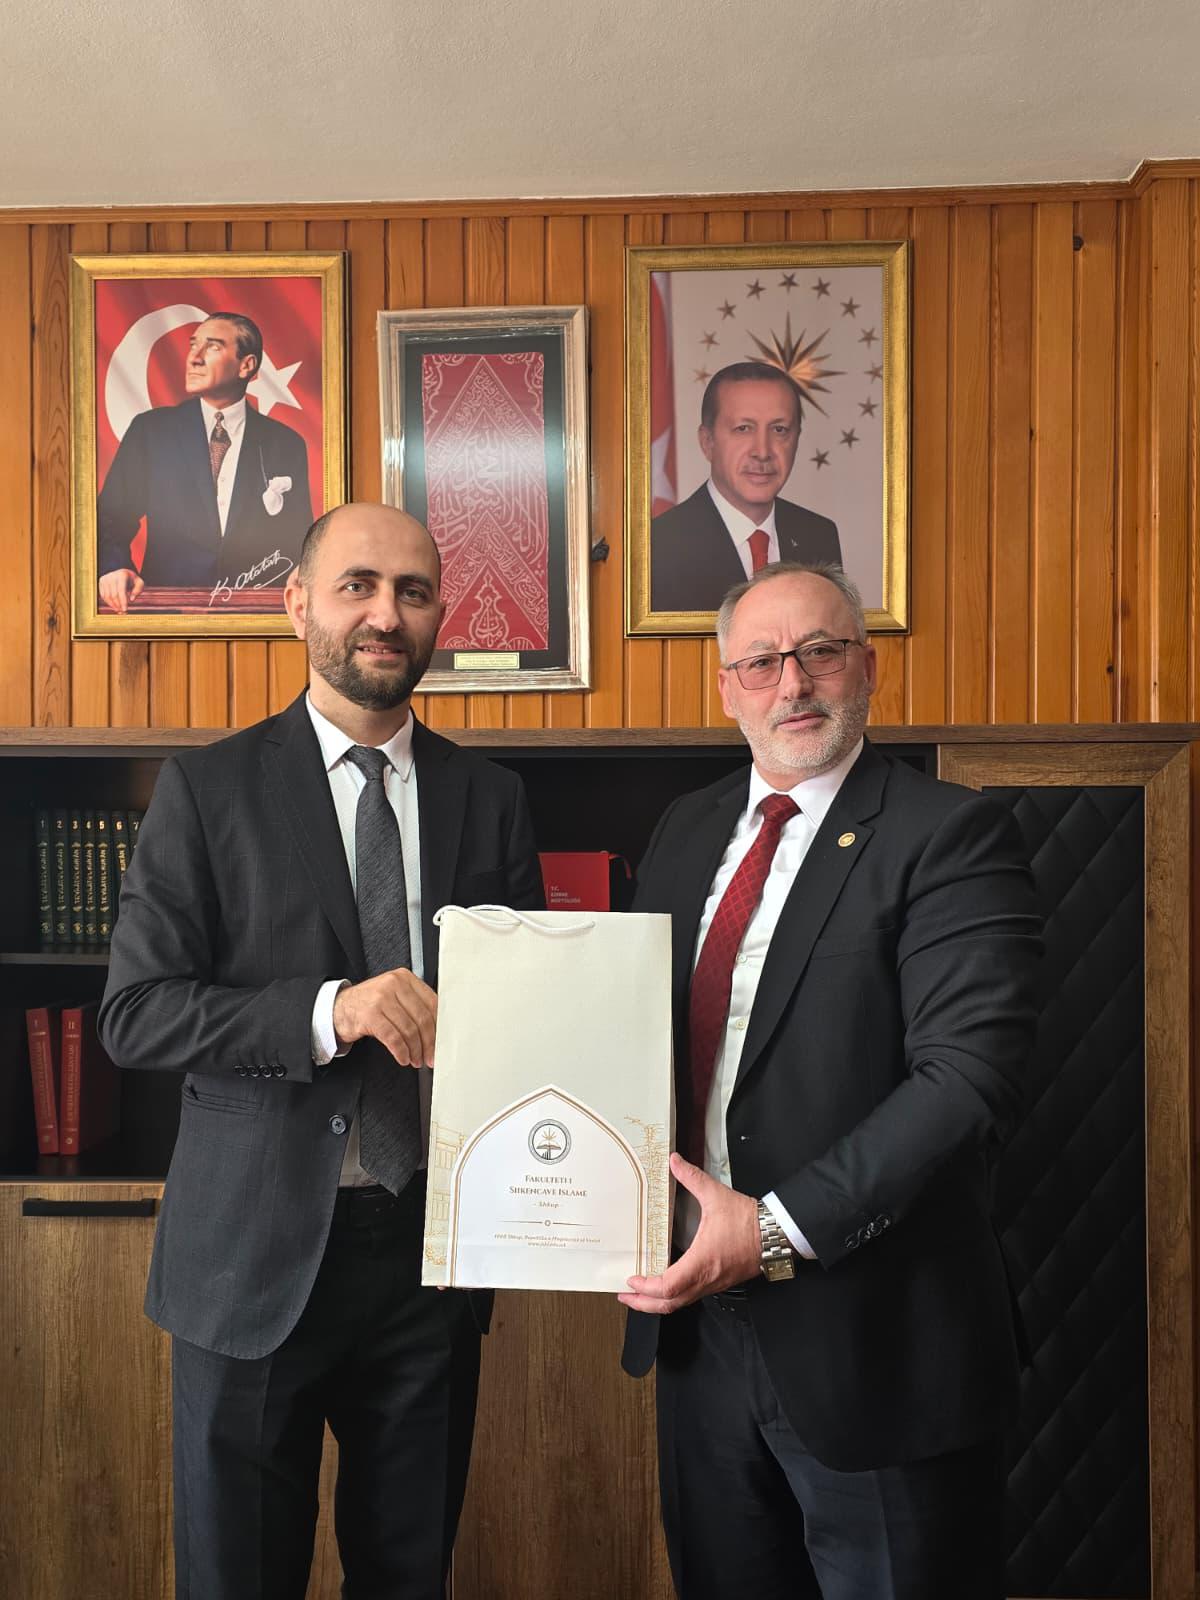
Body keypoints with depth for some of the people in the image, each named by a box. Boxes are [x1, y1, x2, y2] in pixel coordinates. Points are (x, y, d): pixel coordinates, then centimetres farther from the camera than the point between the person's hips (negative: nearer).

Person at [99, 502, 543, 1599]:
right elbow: (134, 1014, -9)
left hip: (434, 1245, 3)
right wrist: (327, 1013, -23)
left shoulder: (490, 799, 4)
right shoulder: (209, 789, -4)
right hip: (259, 1250, -2)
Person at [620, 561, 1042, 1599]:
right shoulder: (687, 831, 8)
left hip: (868, 1335, -5)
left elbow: (969, 1075, -22)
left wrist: (780, 1229, -24)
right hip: (697, 1318, 6)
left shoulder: (950, 836, -13)